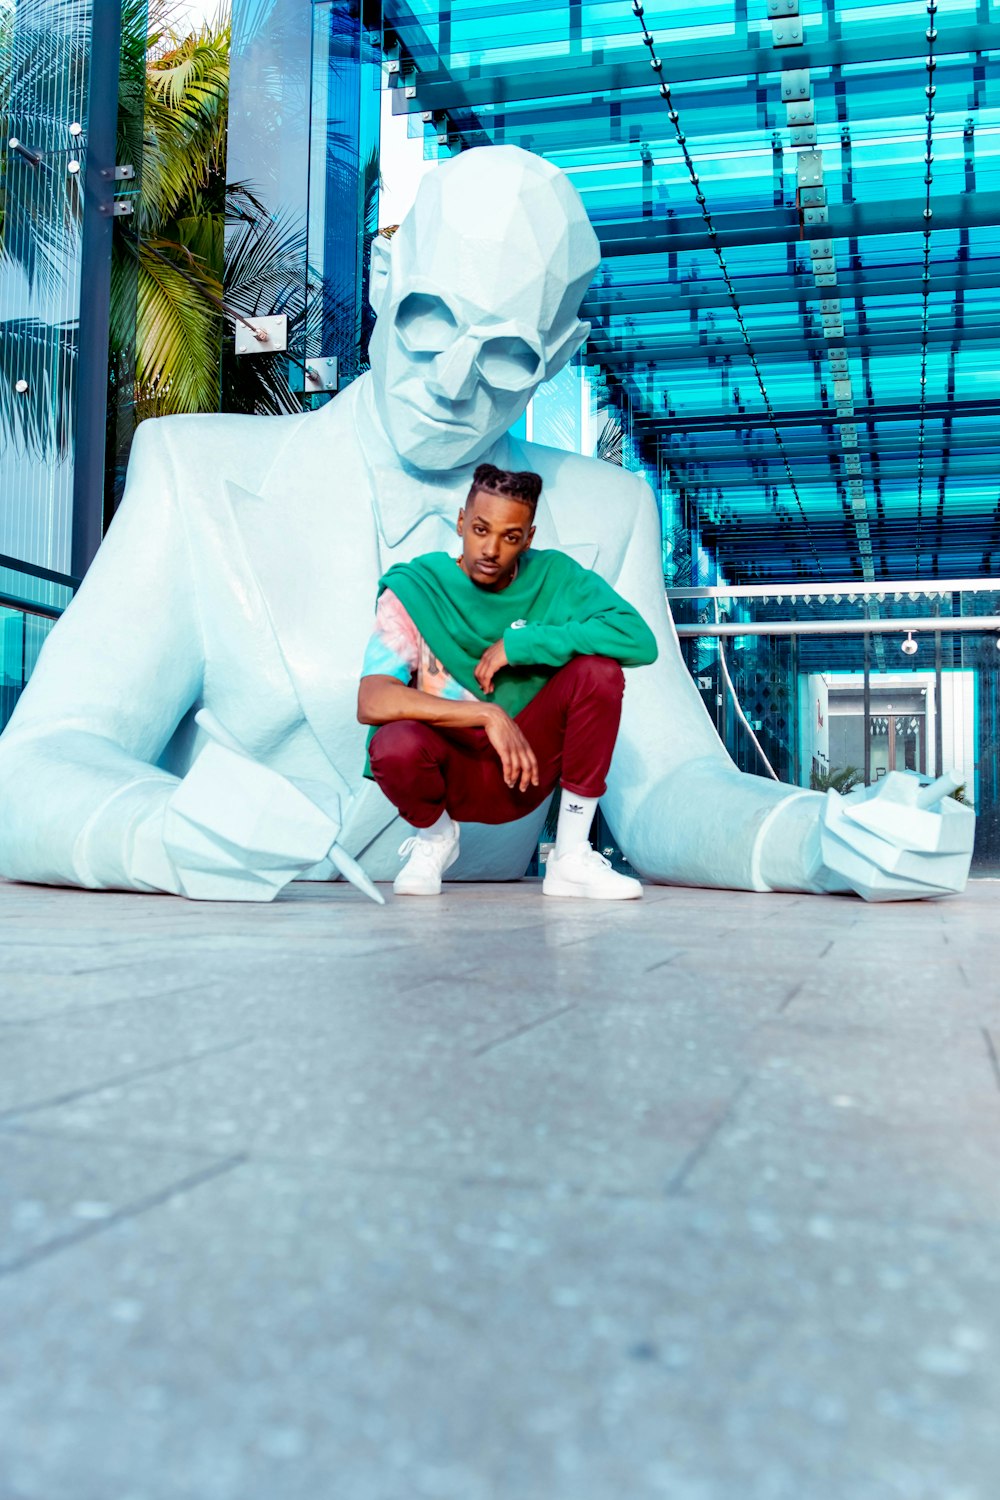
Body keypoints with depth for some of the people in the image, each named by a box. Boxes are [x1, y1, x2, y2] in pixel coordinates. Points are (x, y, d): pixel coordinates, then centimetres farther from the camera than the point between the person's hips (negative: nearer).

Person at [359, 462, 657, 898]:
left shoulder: (554, 577, -6)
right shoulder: (412, 591, -12)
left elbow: (640, 640, -20)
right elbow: (371, 703, -26)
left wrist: (520, 643, -23)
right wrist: (487, 715, -32)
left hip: (526, 765, 2)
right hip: (451, 771, -2)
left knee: (599, 670, -22)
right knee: (394, 745, -35)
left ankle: (572, 858, -11)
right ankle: (435, 834, 3)